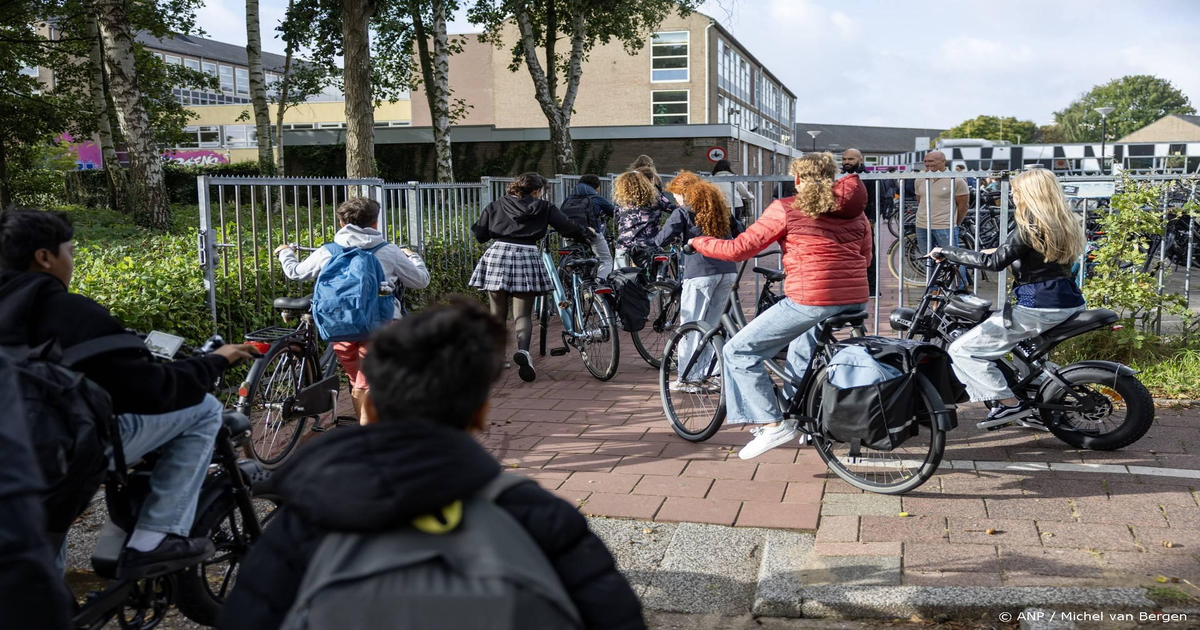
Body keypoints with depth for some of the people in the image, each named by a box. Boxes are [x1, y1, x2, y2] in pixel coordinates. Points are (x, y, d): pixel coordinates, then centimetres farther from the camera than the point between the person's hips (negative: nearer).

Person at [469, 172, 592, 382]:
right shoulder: (544, 208, 6)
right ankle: (523, 350, -25)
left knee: (497, 313, 14)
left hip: (497, 255, 2)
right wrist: (587, 233, 22)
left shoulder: (495, 206, 11)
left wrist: (476, 226, 31)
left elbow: (480, 235, 9)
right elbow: (568, 227, 4)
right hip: (527, 257, -2)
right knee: (523, 314, 1)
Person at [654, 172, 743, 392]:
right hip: (727, 272, 6)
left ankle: (687, 378, 4)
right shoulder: (721, 207, 17)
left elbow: (662, 239, -10)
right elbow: (740, 232, 19)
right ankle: (712, 375, 16)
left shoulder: (684, 212, -1)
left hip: (701, 274, -6)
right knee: (711, 325, 14)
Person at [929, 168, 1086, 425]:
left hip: (1039, 308, -10)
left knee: (963, 350, -8)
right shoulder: (1066, 224, 12)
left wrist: (946, 252, -11)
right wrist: (1000, 251, 30)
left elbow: (994, 262, -18)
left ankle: (1009, 403, -13)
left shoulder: (1032, 228, -13)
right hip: (1070, 304, 10)